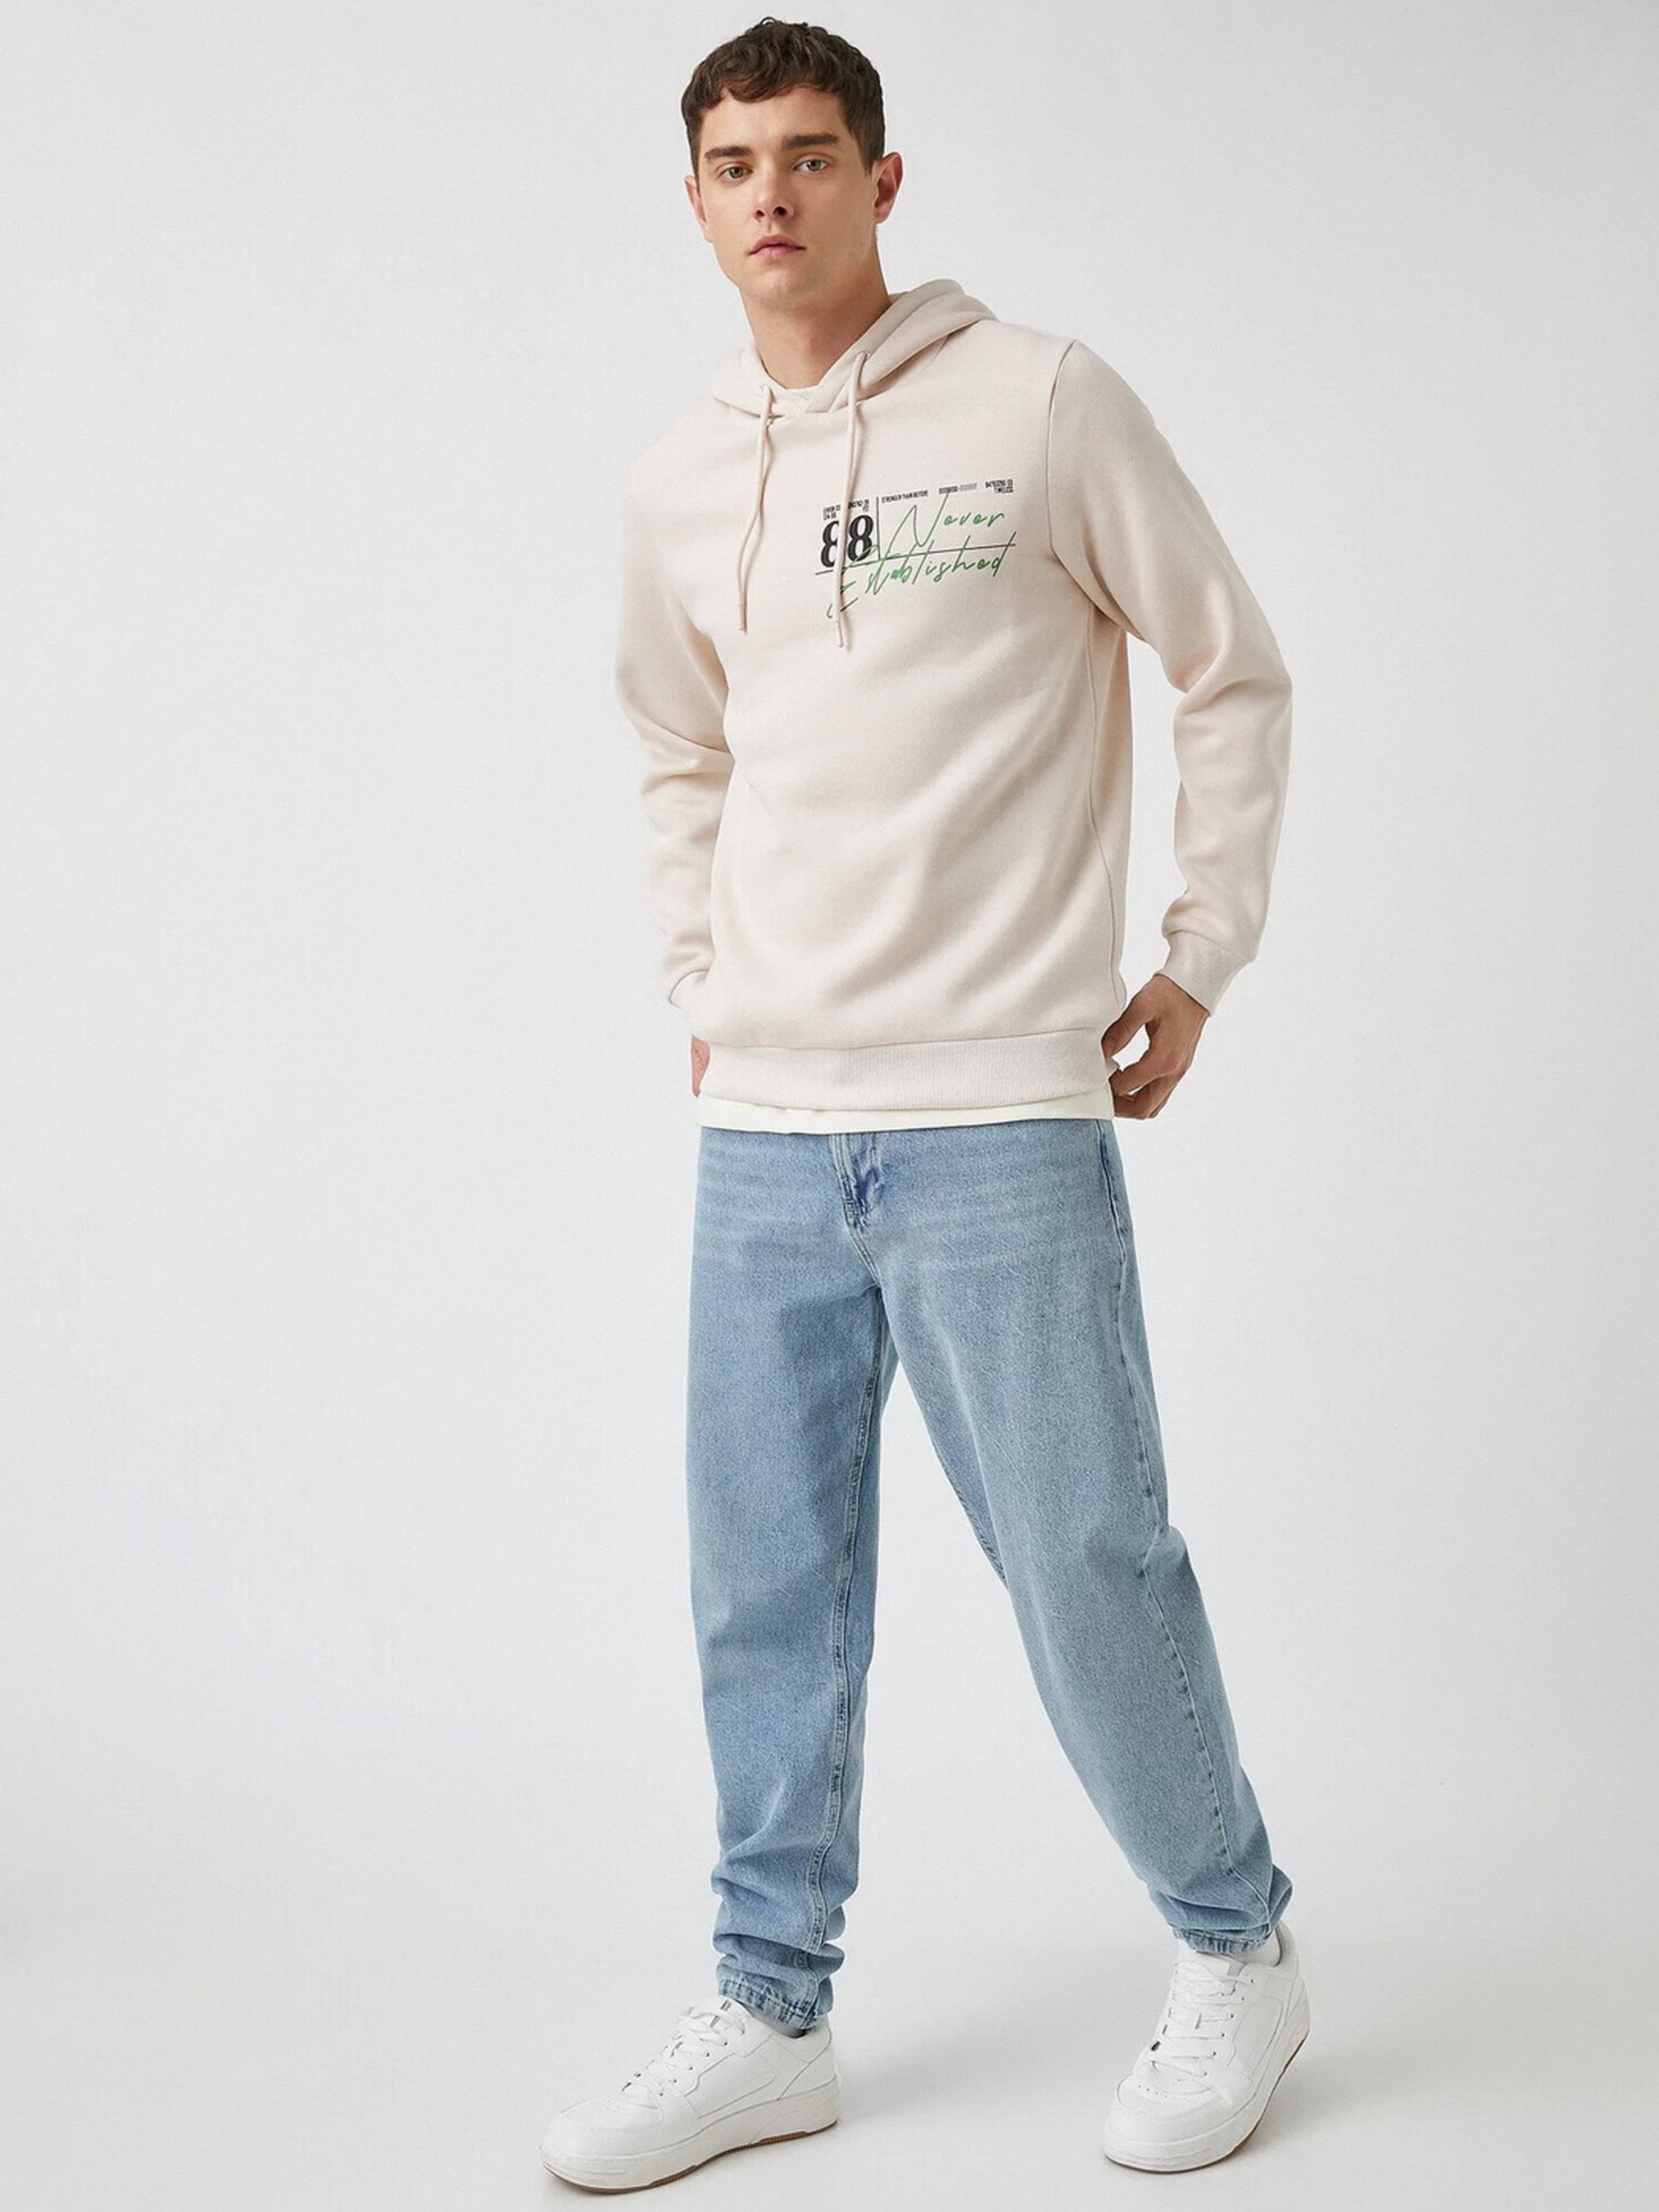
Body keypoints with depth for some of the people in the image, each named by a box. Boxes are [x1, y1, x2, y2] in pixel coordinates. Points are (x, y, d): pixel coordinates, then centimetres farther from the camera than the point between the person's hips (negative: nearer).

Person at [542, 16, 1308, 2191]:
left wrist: (1201, 962, 1)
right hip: (763, 1127, 5)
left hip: (1000, 1115, -5)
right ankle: (770, 2015, 23)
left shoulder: (1043, 401, -2)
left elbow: (1235, 673, 4)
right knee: (766, 1587, 9)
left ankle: (1238, 1950, 22)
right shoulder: (677, 482, 12)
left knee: (1088, 1563, -1)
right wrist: (700, 989, 16)